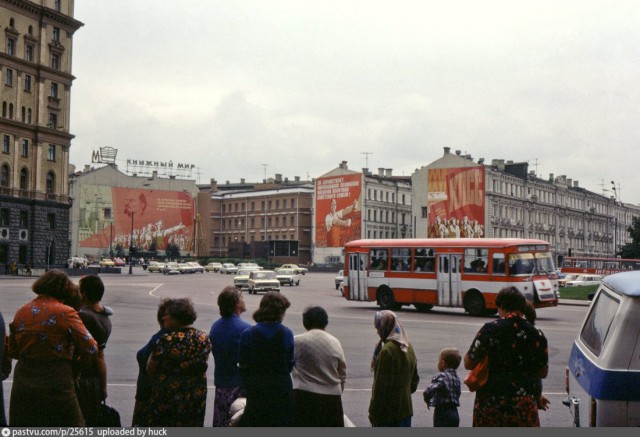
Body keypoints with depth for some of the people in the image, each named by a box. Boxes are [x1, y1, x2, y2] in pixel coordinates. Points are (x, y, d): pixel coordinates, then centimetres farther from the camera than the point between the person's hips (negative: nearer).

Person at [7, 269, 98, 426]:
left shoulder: (21, 312, 5)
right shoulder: (66, 313, -11)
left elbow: (13, 351, 11)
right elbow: (90, 348, -14)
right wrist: (76, 365, 4)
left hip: (22, 387, 5)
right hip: (56, 388, -5)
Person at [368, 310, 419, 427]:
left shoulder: (387, 350, -20)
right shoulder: (408, 347, 8)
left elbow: (382, 385, -19)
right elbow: (415, 378, 17)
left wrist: (373, 412, -13)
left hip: (388, 412, -8)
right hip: (406, 408, 9)